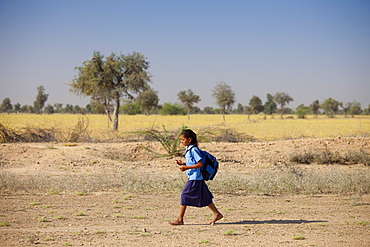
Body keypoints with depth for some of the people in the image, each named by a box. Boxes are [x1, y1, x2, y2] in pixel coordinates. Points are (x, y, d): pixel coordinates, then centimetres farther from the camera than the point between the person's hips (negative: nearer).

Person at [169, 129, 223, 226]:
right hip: (192, 178, 10)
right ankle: (217, 214, 19)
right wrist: (183, 164, 8)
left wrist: (186, 167, -21)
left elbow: (200, 164, -19)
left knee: (184, 195, -7)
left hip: (195, 179, -10)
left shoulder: (194, 150, -15)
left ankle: (180, 219, -3)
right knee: (204, 198, 13)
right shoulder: (188, 150, 14)